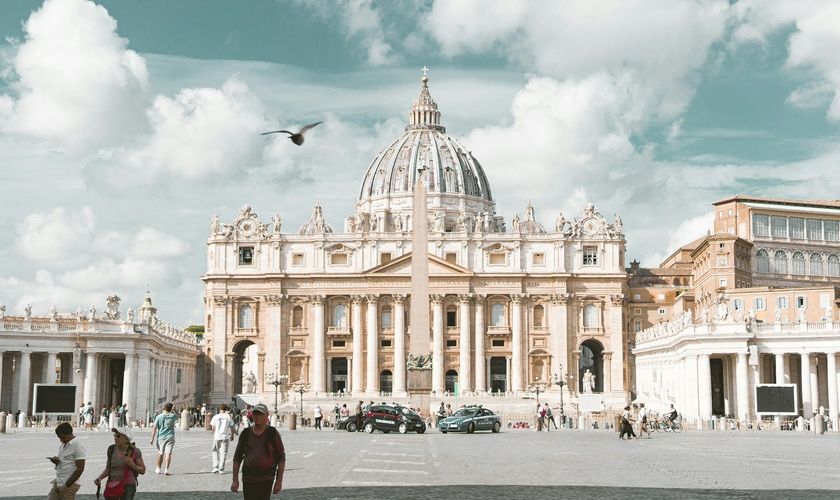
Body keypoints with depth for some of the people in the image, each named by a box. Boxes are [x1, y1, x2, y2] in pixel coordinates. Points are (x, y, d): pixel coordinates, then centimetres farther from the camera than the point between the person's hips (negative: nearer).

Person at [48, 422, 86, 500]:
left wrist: (67, 485, -16)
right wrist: (56, 461, 0)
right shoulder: (62, 445, 14)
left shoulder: (77, 446, -13)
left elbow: (80, 469, -17)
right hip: (57, 483, 8)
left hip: (69, 485, -8)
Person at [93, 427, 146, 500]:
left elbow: (142, 471, -2)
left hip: (128, 486, -3)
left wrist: (133, 465, -19)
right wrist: (100, 478, -7)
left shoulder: (134, 451, -10)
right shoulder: (111, 449, -1)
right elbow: (108, 468, 11)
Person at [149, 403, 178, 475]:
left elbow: (154, 428, -5)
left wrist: (152, 438, -1)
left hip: (161, 437, 1)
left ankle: (158, 469, 27)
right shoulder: (173, 416, -2)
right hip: (170, 437, -1)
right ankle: (166, 469, -14)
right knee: (168, 453, -5)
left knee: (160, 453, 13)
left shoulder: (159, 417, -5)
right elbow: (178, 416, 23)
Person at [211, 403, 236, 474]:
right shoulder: (228, 417, -1)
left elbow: (213, 427, 2)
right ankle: (221, 469, 3)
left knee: (215, 452, 16)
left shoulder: (215, 417, 0)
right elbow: (231, 427, 2)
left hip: (217, 437, 1)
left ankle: (215, 467, 5)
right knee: (223, 453, 4)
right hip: (225, 437, -1)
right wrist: (232, 435, 16)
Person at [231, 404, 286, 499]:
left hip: (265, 480, -4)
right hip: (247, 479, 4)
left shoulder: (273, 433, 0)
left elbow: (281, 458, 1)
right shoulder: (246, 433, 8)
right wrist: (235, 480, 5)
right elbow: (237, 457, 11)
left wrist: (279, 481, -5)